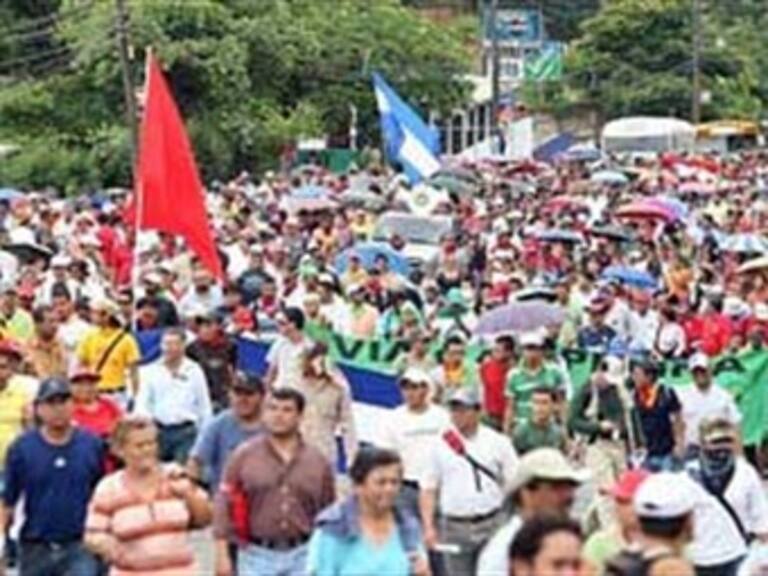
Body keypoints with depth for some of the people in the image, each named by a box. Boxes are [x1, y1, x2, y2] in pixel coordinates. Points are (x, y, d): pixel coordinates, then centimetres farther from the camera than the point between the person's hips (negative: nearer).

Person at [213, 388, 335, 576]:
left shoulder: (318, 462, 3)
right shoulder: (244, 456, -1)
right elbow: (224, 506, -3)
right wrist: (222, 556, -8)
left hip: (301, 556, 1)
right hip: (257, 555, -1)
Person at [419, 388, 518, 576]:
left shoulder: (498, 442, 1)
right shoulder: (440, 446, 3)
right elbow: (428, 489, 5)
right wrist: (428, 527, -3)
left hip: (492, 525, -1)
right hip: (454, 527, 1)